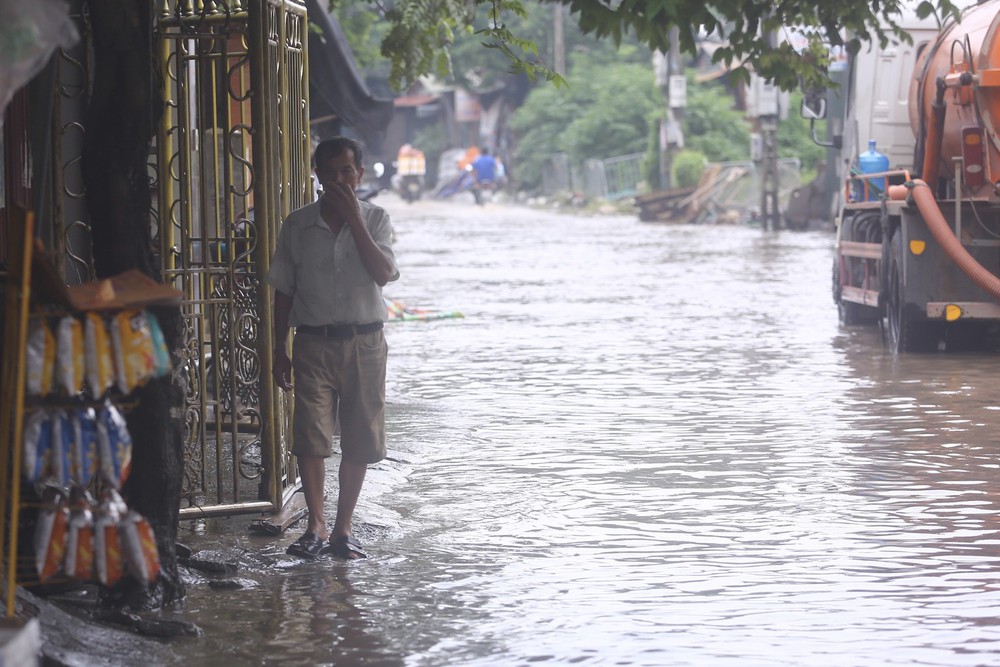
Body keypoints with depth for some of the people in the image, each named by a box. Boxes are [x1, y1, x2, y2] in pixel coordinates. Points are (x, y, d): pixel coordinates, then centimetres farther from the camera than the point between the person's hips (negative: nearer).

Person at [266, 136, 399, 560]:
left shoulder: (375, 219, 4)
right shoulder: (298, 225, 5)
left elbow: (383, 273, -12)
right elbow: (283, 291, 8)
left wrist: (354, 219, -14)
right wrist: (279, 350, 4)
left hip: (364, 342, 1)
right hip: (314, 342, -1)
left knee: (360, 442, 4)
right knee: (310, 435, -12)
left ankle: (342, 529, 14)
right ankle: (316, 526, -8)